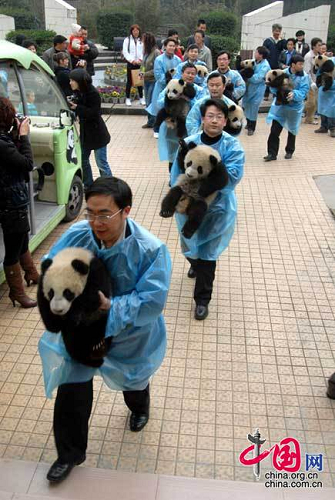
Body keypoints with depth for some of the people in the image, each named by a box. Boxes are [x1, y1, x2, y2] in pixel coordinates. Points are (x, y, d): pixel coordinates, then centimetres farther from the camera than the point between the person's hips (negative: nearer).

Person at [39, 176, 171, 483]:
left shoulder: (151, 250, -31)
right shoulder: (77, 235, -21)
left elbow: (152, 302, -32)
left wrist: (111, 307, -42)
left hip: (130, 336, -1)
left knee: (132, 381, 29)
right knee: (71, 393, 6)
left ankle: (139, 408, 68)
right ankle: (70, 453, 34)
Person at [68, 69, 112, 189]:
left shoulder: (93, 93, -19)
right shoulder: (78, 93, 3)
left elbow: (94, 113, -25)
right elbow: (80, 109, 10)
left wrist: (77, 107, -28)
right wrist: (70, 105, -9)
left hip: (97, 134, -8)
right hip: (85, 132, 8)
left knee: (102, 164, -2)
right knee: (83, 160, 16)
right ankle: (88, 186, 30)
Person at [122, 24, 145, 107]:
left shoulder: (142, 40, 6)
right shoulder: (127, 40, 1)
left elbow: (144, 51, 3)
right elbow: (125, 52, -3)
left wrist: (141, 59, -12)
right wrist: (132, 60, -12)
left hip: (140, 63, 1)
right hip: (130, 63, -1)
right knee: (129, 81, 2)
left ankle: (141, 98, 15)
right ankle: (127, 98, 9)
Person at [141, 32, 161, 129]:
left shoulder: (156, 52, -14)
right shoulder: (147, 51, 8)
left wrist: (146, 74, -15)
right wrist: (143, 74, 0)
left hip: (153, 81, -8)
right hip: (147, 80, 8)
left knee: (150, 102, -3)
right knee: (148, 102, 12)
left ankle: (152, 122, 9)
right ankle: (151, 121, 20)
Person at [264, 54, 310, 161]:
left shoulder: (304, 77, -11)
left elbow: (304, 92, -18)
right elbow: (273, 87, -5)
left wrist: (294, 94, -37)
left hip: (295, 106, 0)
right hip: (280, 105, 0)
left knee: (292, 130, 16)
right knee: (274, 129, -7)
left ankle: (289, 152, 35)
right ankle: (272, 153, 1)